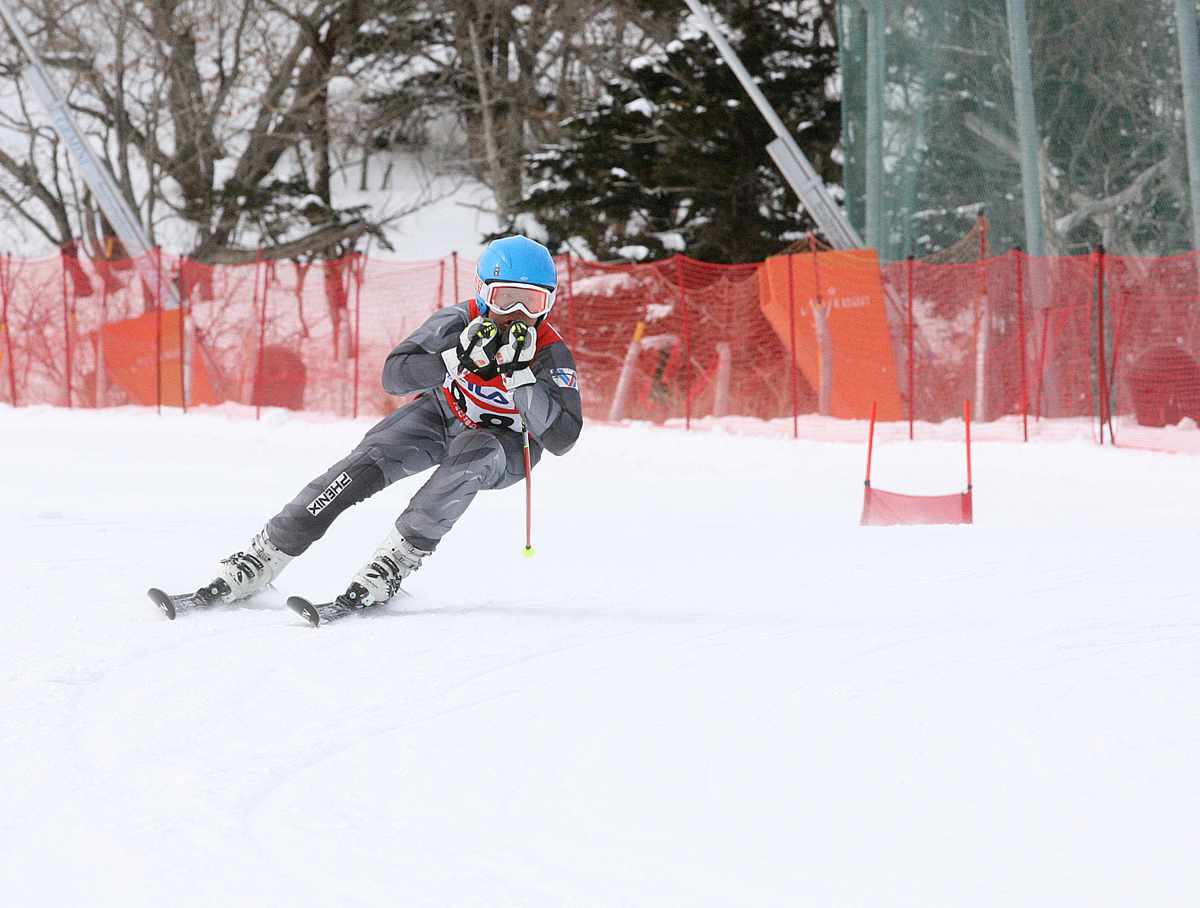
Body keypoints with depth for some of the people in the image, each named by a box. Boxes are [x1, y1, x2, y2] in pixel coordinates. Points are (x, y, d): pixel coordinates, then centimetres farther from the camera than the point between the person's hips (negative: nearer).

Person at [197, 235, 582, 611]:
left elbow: (562, 438, -33)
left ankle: (397, 559, -34)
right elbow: (394, 375, -27)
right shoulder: (459, 322, -22)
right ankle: (264, 556, -19)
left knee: (470, 458, -38)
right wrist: (457, 360, -42)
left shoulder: (552, 355, -25)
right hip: (442, 413, 2)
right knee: (367, 462, -22)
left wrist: (520, 373, -41)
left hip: (507, 445, -2)